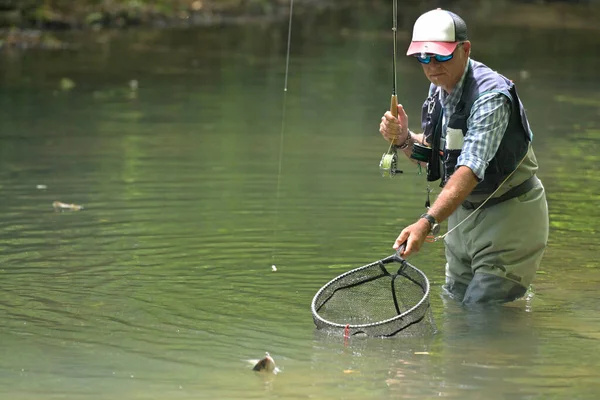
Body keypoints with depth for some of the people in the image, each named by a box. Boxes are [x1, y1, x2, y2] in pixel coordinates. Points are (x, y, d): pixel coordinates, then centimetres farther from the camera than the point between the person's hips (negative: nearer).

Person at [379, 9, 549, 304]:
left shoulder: (490, 96, -26)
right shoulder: (439, 87, 3)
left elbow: (471, 169, -37)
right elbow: (432, 156, 13)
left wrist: (427, 223, -49)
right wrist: (404, 139, -10)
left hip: (508, 214, -9)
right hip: (463, 211, 9)